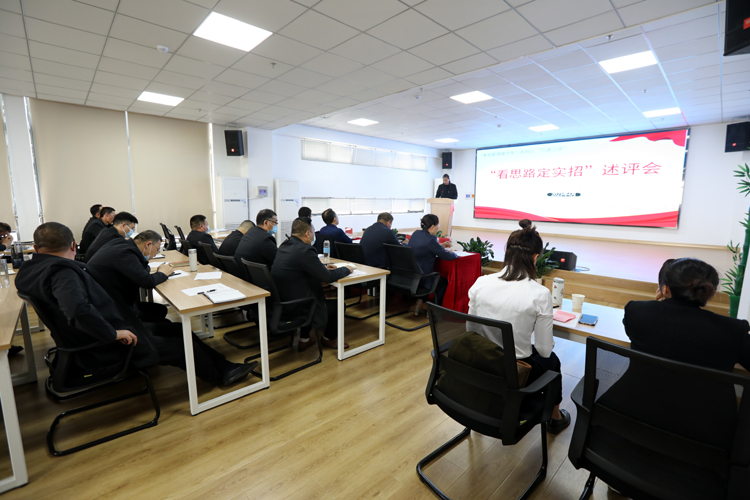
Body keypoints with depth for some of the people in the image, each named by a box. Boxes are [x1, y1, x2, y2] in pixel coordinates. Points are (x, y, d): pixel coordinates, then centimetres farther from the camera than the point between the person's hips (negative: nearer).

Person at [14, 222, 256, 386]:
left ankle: (223, 366, 21)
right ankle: (222, 374, 26)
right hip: (102, 351, -10)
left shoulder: (30, 270, 5)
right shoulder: (61, 271, -27)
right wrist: (114, 334, -30)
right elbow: (78, 310, -43)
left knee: (174, 330, 13)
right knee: (181, 346, 3)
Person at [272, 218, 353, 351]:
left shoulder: (284, 246, 4)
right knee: (338, 304, 7)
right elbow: (328, 277, -19)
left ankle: (304, 340, 37)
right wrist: (346, 269, -1)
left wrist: (323, 267, 14)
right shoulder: (304, 250, -24)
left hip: (281, 302, 9)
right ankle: (328, 338, 32)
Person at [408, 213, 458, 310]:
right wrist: (454, 254, 4)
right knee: (444, 281, 19)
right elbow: (447, 256, -18)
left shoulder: (416, 233, 3)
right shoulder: (430, 239, -23)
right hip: (421, 279, -8)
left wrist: (440, 245, 18)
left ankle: (422, 303, 29)